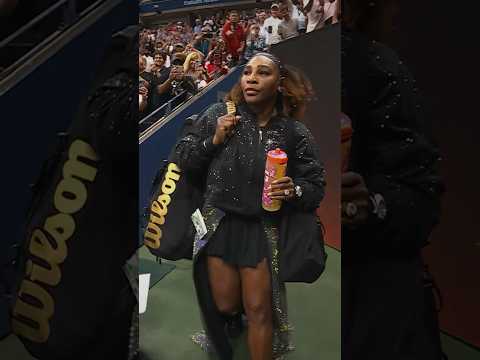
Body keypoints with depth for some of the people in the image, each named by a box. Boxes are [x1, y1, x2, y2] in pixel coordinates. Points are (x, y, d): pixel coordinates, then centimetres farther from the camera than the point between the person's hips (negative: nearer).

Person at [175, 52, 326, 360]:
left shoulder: (295, 134, -7)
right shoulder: (219, 115, -5)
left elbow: (316, 188, -2)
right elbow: (184, 159, 2)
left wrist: (293, 191, -24)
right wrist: (213, 140, -14)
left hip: (263, 227, -1)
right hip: (219, 221, 1)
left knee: (259, 310, 4)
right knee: (225, 305, 11)